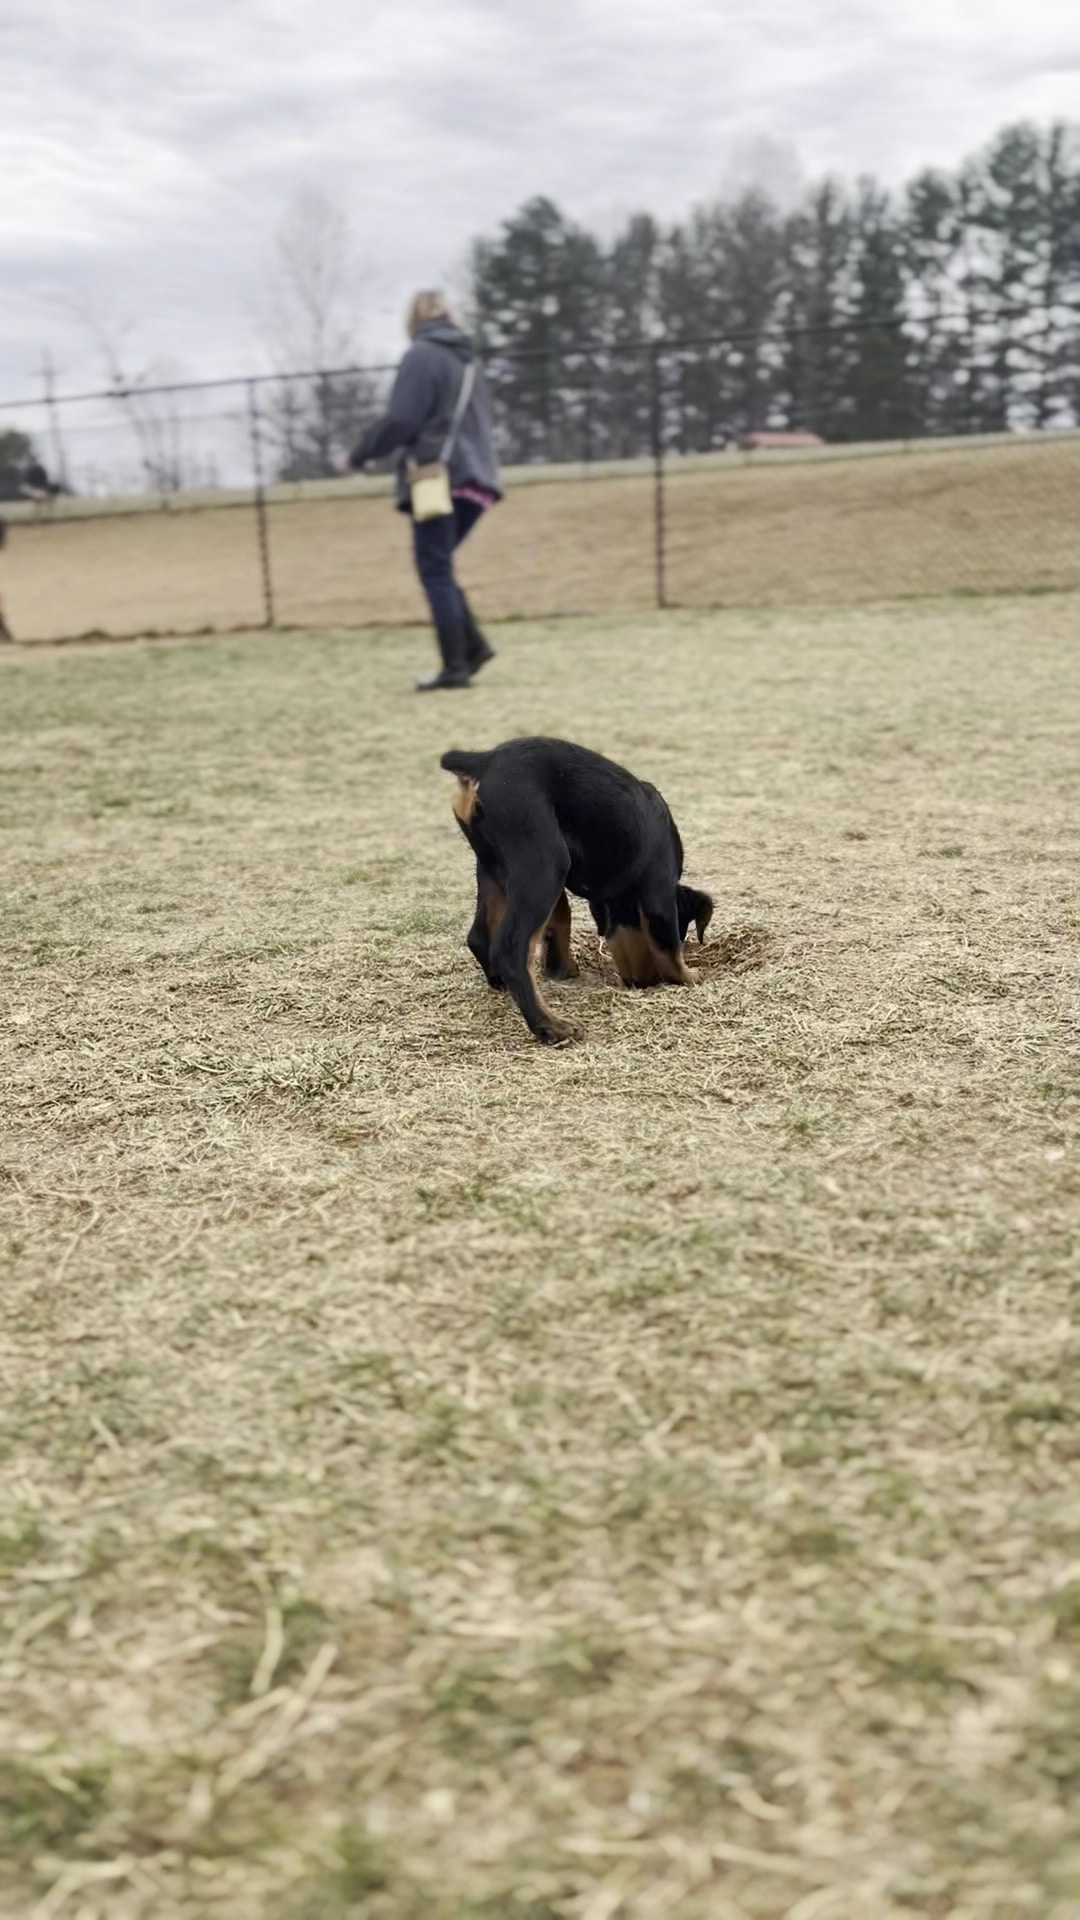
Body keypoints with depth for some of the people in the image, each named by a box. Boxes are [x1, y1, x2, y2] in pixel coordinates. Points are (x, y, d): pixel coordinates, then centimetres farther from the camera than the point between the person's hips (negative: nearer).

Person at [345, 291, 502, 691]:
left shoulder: (422, 356, -5)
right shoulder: (468, 360, 19)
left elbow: (399, 420, -12)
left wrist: (359, 456, -1)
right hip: (474, 477, 8)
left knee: (435, 572, -4)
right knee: (439, 569, 14)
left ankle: (454, 666, -7)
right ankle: (472, 646, 3)